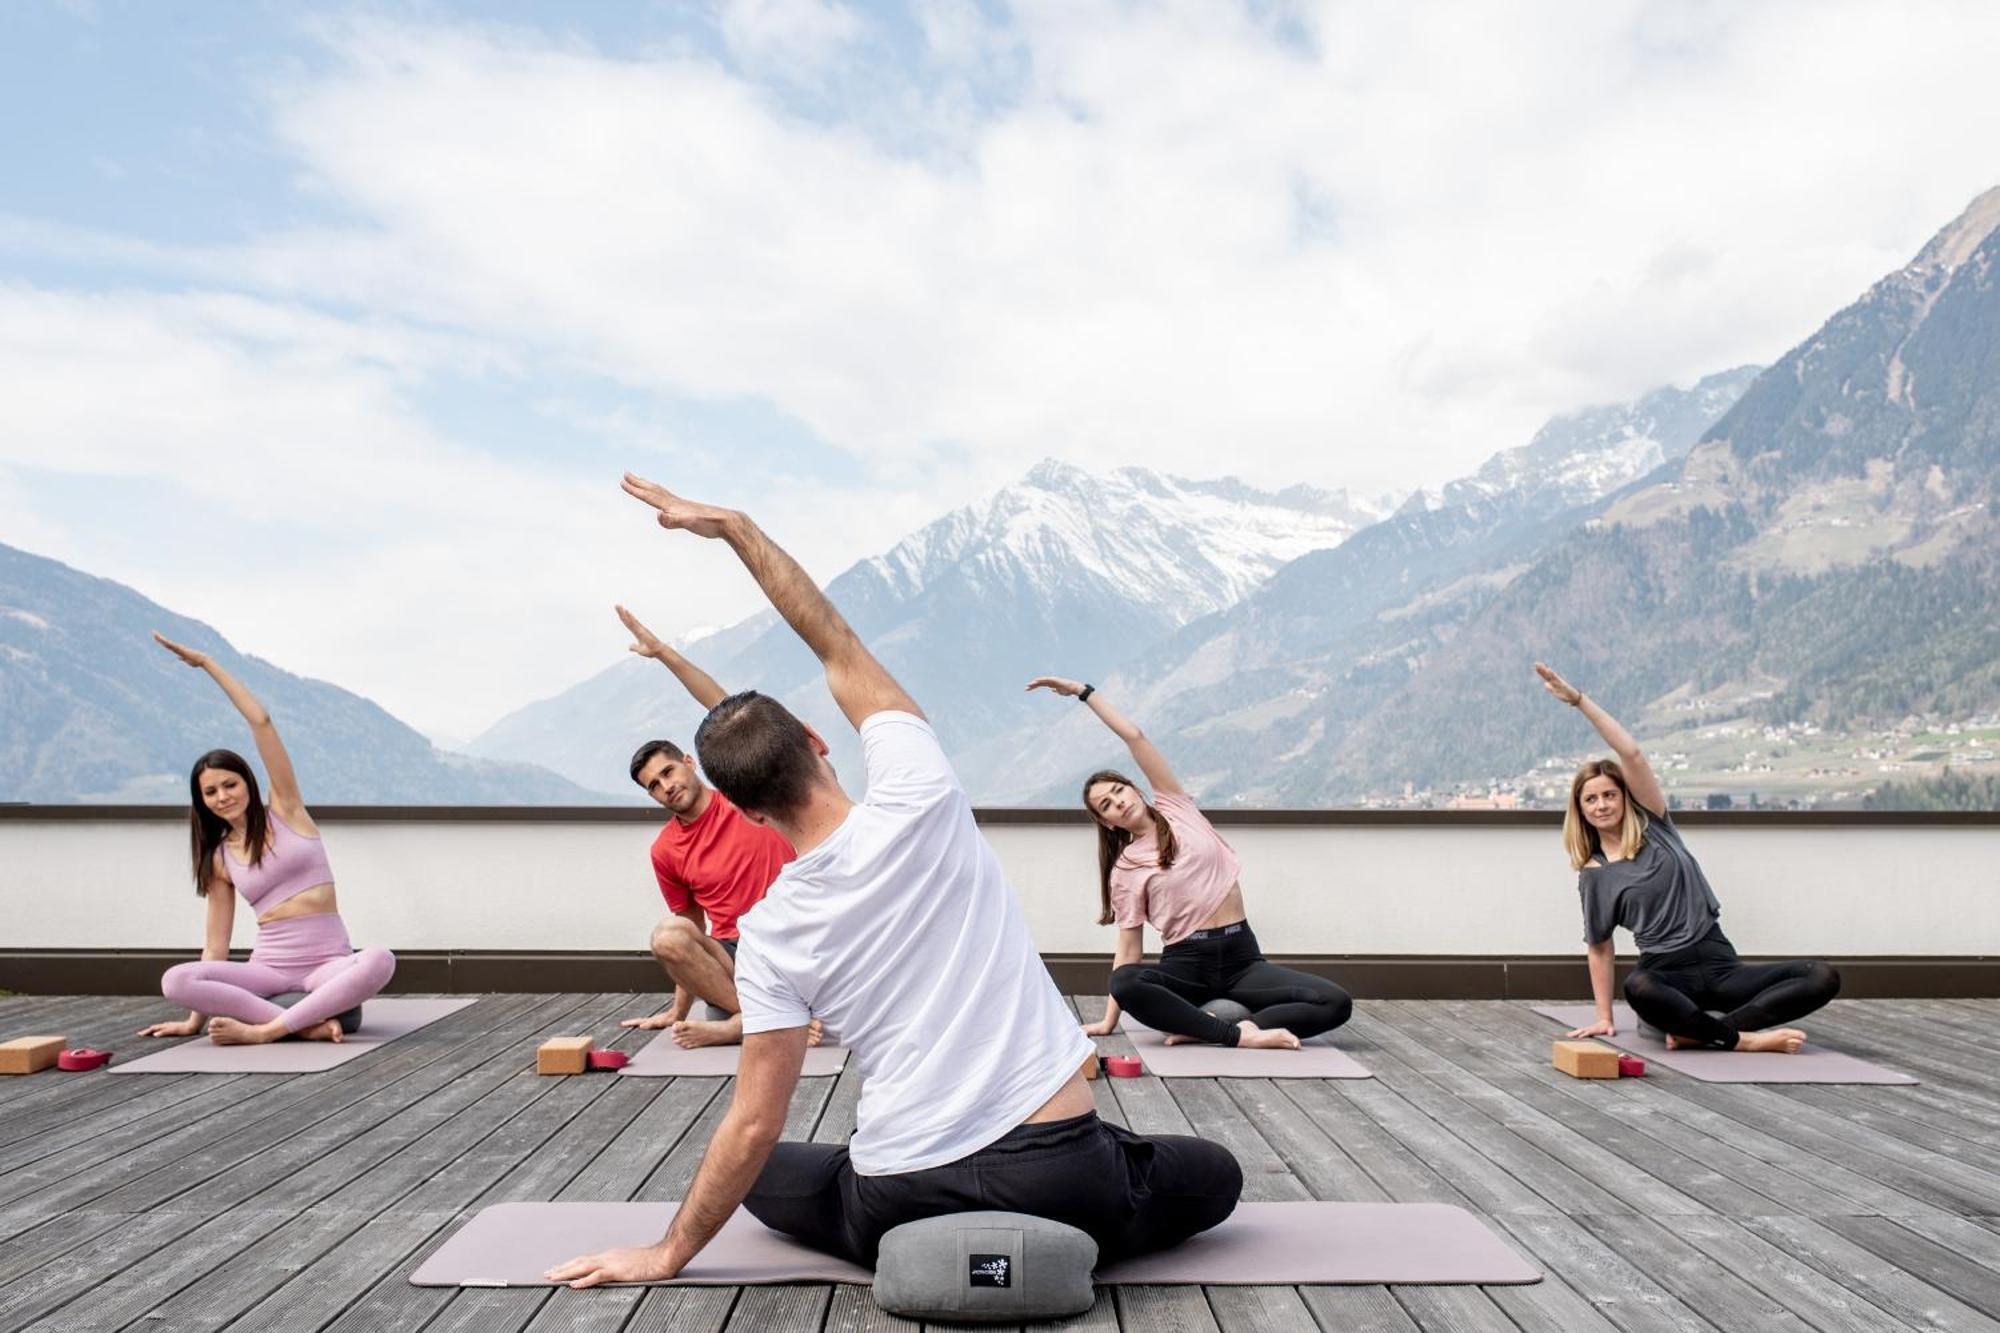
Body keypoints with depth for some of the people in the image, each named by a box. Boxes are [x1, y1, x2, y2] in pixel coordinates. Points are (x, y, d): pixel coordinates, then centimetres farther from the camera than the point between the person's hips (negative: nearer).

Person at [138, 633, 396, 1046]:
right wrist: (194, 1021, 7)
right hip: (269, 967, 3)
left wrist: (207, 663, 3)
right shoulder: (219, 859, 12)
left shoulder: (285, 811, 5)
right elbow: (216, 946, 12)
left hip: (328, 961, -3)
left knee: (380, 961, -38)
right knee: (175, 981, -27)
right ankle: (311, 1024, -32)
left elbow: (261, 722, -1)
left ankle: (265, 1030, -32)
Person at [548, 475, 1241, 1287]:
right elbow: (838, 648, 2)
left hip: (906, 1206, 1)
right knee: (1215, 1174, 27)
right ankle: (1054, 1242, 9)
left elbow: (754, 1126, -5)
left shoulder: (770, 936, -7)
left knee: (762, 1171, 32)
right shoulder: (919, 802, -9)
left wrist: (670, 1252, 10)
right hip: (1059, 1175, 0)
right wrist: (730, 524, 7)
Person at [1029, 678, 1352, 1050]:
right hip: (1186, 963, -2)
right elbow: (1129, 947, 4)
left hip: (1241, 957, 2)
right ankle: (1240, 1034, -30)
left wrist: (1083, 691, 6)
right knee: (1125, 984, -36)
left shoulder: (1175, 808, 9)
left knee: (1336, 1004, -20)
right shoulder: (1124, 870, 7)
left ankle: (1206, 1028, -20)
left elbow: (1134, 737, 3)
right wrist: (1109, 1019, -3)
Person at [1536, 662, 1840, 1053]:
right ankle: (1743, 1039, -28)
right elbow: (1600, 948, 10)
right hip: (1667, 972, -3)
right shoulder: (1593, 874, 4)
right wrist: (1603, 1017, 4)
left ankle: (1701, 1031, -26)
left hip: (1719, 963, 3)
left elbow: (1632, 755, -5)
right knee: (1637, 988, -41)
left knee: (1823, 978, -19)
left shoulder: (1653, 825, 6)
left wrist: (1579, 699, -10)